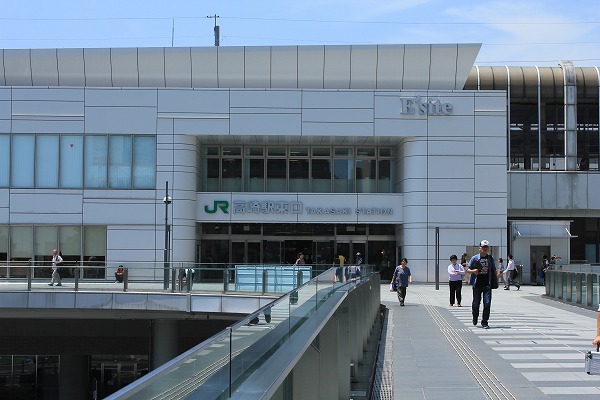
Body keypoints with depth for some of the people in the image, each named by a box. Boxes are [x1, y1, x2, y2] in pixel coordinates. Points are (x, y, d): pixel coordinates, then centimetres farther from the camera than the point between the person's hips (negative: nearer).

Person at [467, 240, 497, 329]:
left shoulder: (490, 258, 9)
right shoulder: (474, 258, 2)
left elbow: (494, 270, 19)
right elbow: (468, 270, 4)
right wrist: (473, 271, -16)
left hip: (487, 285, 1)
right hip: (477, 284, -1)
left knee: (487, 303, -8)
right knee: (476, 303, 7)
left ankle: (484, 322, 1)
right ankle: (475, 318, 34)